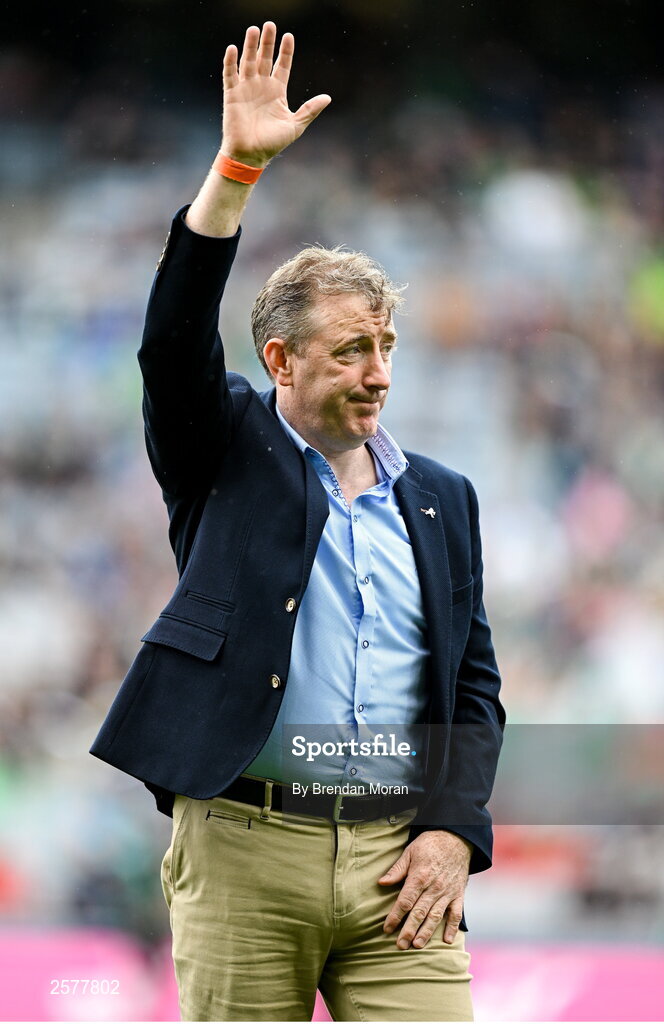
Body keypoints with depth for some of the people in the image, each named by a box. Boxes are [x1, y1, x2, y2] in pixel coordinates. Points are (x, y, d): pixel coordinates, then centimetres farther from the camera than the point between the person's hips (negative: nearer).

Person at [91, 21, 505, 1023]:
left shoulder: (441, 498, 16)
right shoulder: (228, 455, 8)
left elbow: (474, 686, 15)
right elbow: (175, 341, -10)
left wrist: (453, 832, 0)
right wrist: (238, 167, -18)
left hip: (402, 862, 2)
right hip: (243, 848, -2)